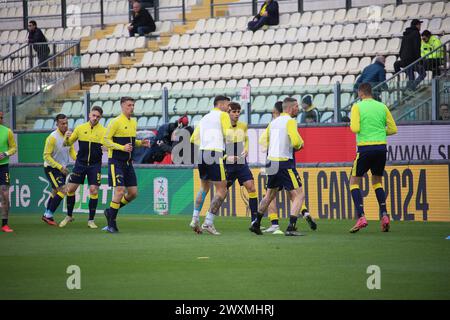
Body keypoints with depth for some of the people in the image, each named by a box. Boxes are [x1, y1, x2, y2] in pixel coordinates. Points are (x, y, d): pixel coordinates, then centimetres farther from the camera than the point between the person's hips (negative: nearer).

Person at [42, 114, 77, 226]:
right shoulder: (52, 137, -21)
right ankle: (49, 215, -9)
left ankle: (47, 215, 29)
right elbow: (46, 156, -18)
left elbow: (72, 151, 11)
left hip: (62, 168, 7)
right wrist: (60, 167, -22)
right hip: (51, 168, -7)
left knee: (55, 192, 15)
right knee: (63, 190, -17)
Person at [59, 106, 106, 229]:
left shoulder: (103, 131, -2)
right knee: (70, 189, 0)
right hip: (80, 163, 2)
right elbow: (68, 143, 9)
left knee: (93, 190, -10)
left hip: (95, 165, -2)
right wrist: (66, 137, -13)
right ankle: (69, 216, 20)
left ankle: (91, 220, 3)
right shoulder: (80, 128, 3)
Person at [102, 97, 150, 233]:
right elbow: (106, 140, -13)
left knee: (133, 193, 5)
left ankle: (111, 211, 23)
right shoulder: (116, 122, -10)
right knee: (120, 190, -14)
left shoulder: (133, 122, 14)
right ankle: (111, 223, -4)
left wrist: (141, 143, 5)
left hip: (128, 162, 8)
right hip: (116, 161, -8)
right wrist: (122, 147, -23)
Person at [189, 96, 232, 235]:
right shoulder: (223, 115, 2)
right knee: (221, 191, -2)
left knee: (204, 187, 24)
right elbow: (228, 135, -8)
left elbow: (193, 139, 21)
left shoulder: (205, 118, 22)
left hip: (201, 153, 7)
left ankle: (195, 219, 17)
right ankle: (208, 223, -8)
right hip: (215, 154, -7)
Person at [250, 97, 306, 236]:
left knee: (269, 195, 23)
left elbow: (264, 142, 20)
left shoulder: (273, 122, 14)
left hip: (271, 161, 8)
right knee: (299, 195, -5)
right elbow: (296, 141, -22)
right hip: (284, 163, -8)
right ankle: (291, 227, -16)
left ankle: (256, 224, 28)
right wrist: (299, 145, 0)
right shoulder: (290, 121, -10)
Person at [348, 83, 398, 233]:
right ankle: (384, 215, 7)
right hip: (381, 147, 4)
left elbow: (355, 129, -13)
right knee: (377, 181, 21)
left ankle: (361, 217, -8)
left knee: (354, 181, 7)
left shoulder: (357, 106, -3)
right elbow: (393, 129, 9)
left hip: (365, 148, -4)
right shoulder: (382, 107, 9)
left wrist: (353, 126, 10)